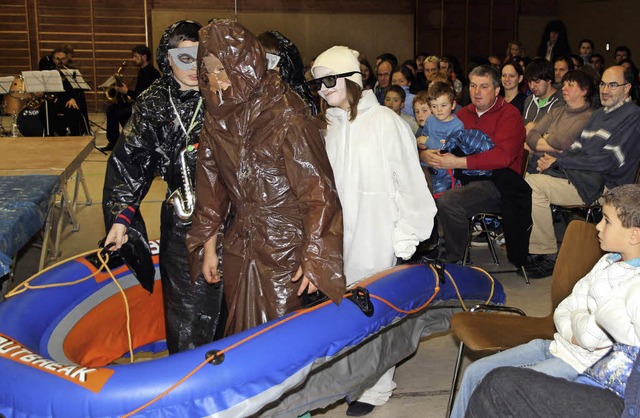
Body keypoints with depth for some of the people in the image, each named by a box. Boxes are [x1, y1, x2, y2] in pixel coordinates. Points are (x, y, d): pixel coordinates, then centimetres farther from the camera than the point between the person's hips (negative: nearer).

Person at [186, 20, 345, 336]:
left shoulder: (286, 114, -16)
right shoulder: (217, 118, 2)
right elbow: (211, 185, 10)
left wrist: (314, 259, -17)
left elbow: (316, 188, -16)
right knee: (241, 333, 16)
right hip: (239, 246, 6)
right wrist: (208, 247, 12)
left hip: (285, 249, -6)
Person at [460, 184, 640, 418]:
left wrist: (578, 318, -9)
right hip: (557, 346, 9)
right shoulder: (608, 262, 8)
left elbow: (590, 337, -30)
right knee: (475, 373, 6)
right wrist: (573, 333, -11)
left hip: (582, 365, -8)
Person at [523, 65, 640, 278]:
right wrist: (552, 161, -4)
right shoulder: (600, 113, 21)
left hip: (599, 186, -9)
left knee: (534, 185, -23)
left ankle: (548, 255, -13)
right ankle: (533, 249, -1)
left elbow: (607, 161, -17)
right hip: (579, 175, 9)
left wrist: (559, 161, -14)